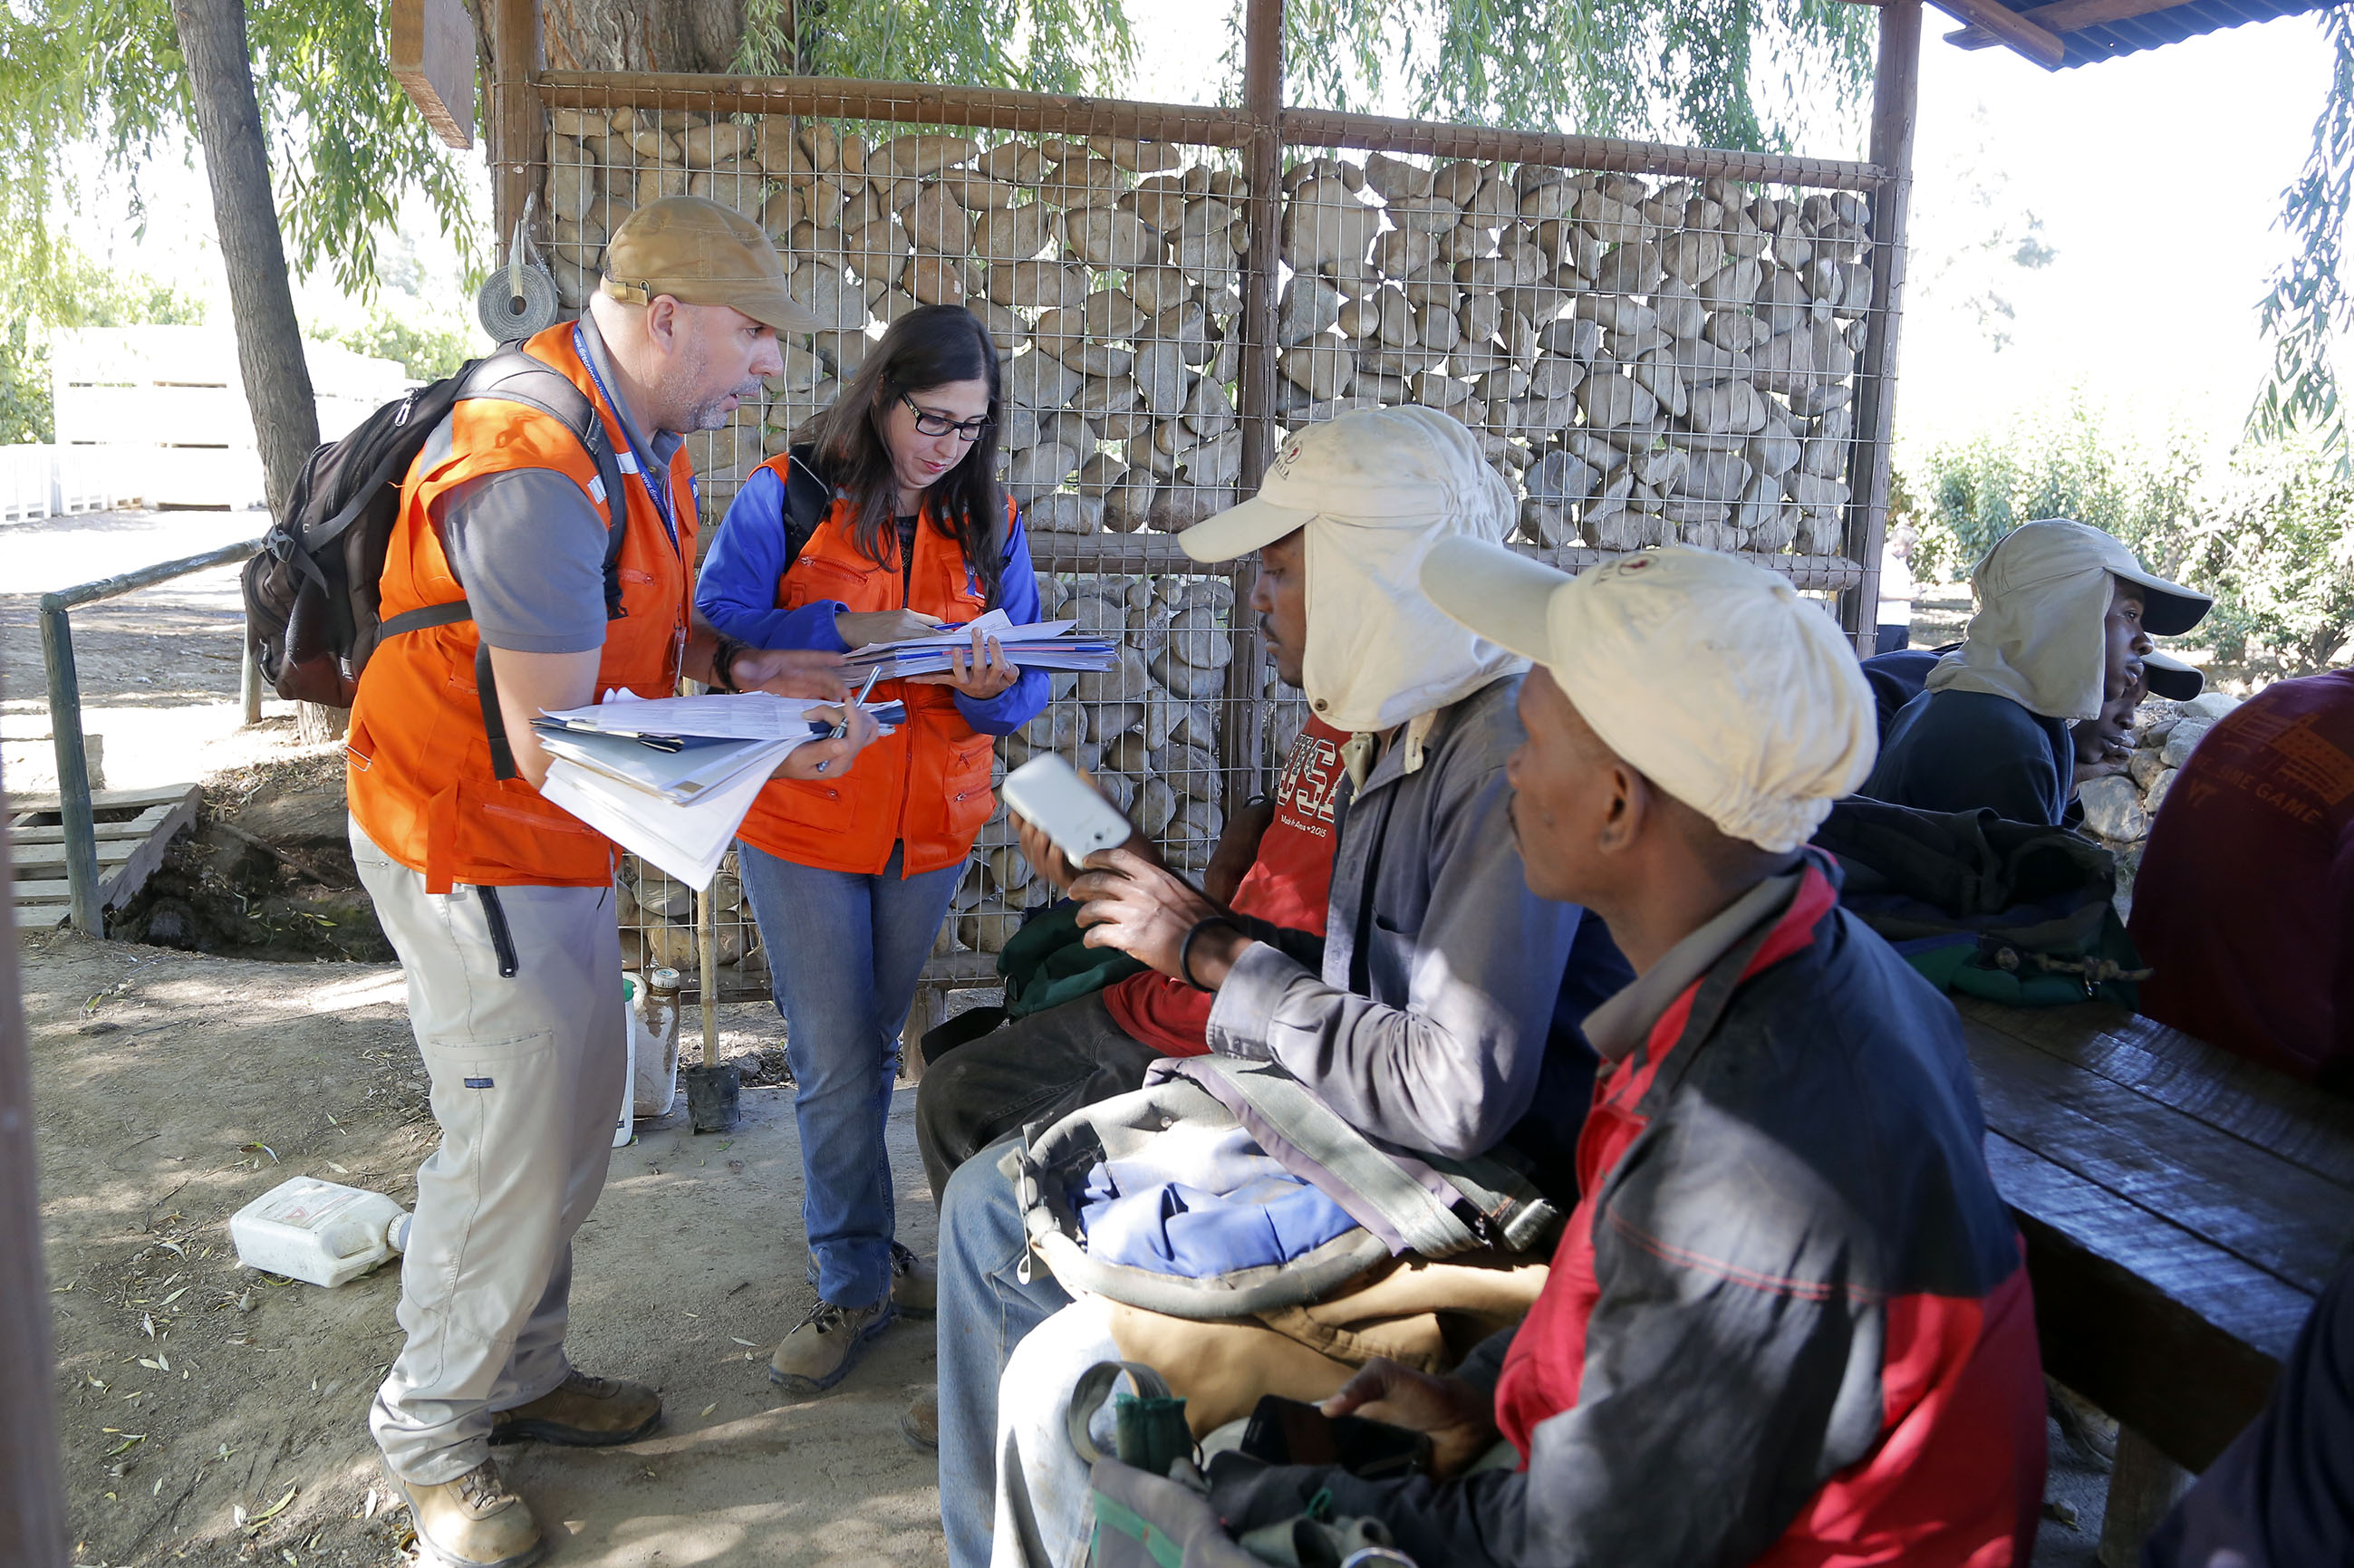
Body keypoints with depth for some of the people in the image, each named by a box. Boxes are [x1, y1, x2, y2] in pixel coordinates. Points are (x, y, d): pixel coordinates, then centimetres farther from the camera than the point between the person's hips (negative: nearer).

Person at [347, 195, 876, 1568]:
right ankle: (431, 1431, 23)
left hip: (564, 835, 9)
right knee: (515, 1149, 0)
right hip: (473, 844, -9)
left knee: (579, 1116, 17)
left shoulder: (645, 437, 3)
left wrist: (743, 669, -2)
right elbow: (558, 742, -27)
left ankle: (518, 1374, 36)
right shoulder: (535, 472, -28)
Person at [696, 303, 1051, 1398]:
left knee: (870, 1050, 16)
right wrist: (846, 628, -25)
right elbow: (715, 628, -14)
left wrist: (994, 684, -20)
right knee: (836, 1063, 0)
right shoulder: (787, 496, -5)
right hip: (801, 821, -3)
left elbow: (1026, 686, 3)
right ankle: (858, 1281, 14)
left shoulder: (988, 523, 5)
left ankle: (850, 1241, 34)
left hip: (931, 825, 3)